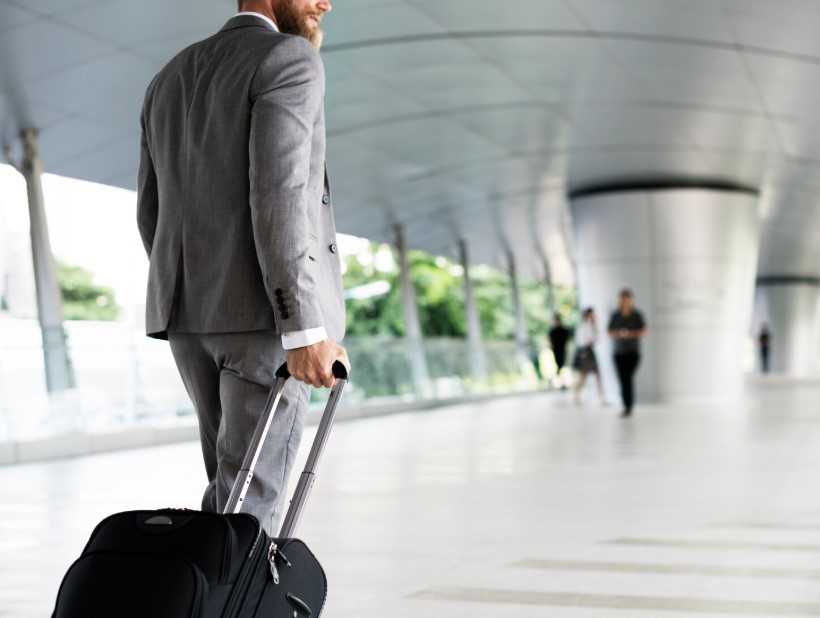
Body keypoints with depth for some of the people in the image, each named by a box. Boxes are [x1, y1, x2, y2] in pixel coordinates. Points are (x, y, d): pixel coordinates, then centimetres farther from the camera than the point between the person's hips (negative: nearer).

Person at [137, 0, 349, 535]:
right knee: (251, 491, -5)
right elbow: (278, 198, -19)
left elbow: (153, 216, 18)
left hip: (191, 314, 8)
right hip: (269, 313, -7)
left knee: (237, 480, 18)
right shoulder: (290, 59, -7)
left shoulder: (170, 81, 18)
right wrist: (306, 331, -23)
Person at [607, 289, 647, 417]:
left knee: (627, 378, -16)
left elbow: (644, 331, -6)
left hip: (633, 353, -3)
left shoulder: (637, 315, -5)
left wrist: (630, 334, -20)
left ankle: (629, 407, -13)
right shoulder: (616, 316, 4)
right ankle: (626, 406, 11)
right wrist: (619, 334, -16)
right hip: (619, 353, 3)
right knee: (623, 380, 1)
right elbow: (610, 332, 6)